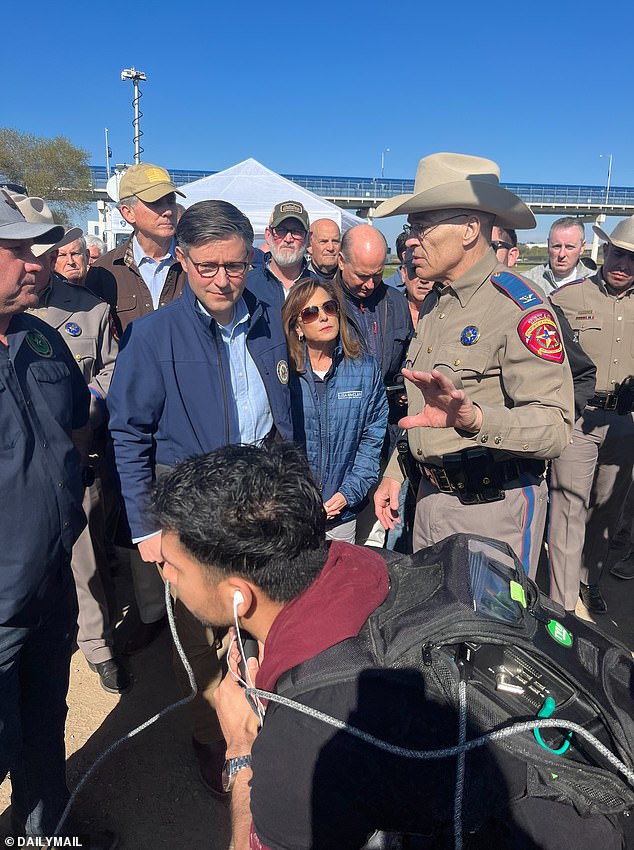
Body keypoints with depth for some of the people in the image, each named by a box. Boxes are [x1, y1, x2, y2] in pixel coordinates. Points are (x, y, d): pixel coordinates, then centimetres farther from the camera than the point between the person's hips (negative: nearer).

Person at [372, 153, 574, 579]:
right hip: (432, 496, 8)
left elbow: (555, 425, -26)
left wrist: (475, 418, -41)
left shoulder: (521, 308, -17)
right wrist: (395, 472, 15)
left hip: (494, 507, -8)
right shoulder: (436, 301, 11)